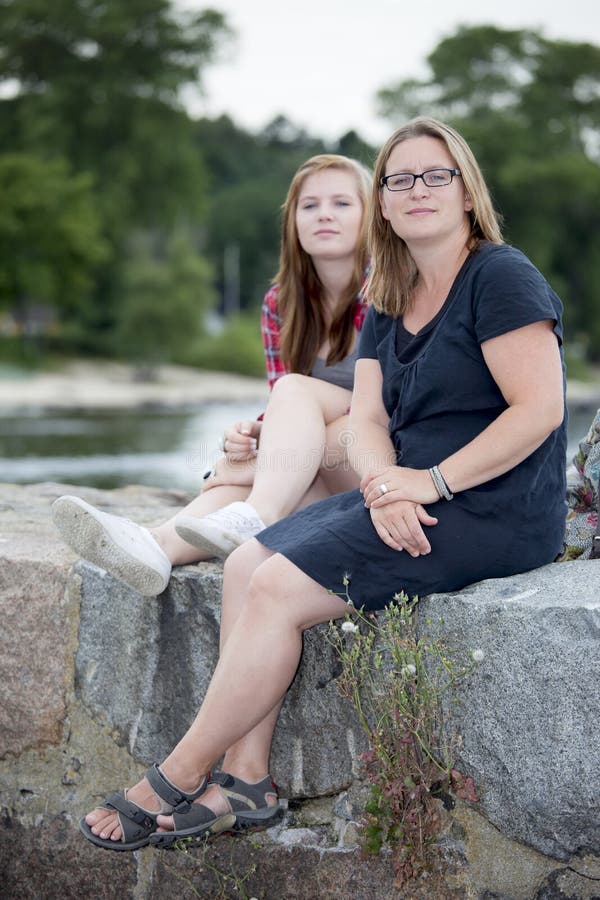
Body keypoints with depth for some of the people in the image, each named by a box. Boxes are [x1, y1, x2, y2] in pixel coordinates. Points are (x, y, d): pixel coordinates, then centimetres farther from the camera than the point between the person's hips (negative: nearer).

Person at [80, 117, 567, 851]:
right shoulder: (389, 305, 15)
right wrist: (383, 482, -16)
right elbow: (366, 421, 7)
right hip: (407, 498, 9)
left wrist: (434, 483, -20)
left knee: (280, 588, -17)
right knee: (246, 564, -5)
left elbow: (540, 409, -18)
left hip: (493, 510, -9)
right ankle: (246, 781, -7)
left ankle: (177, 780, -4)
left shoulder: (501, 276, -9)